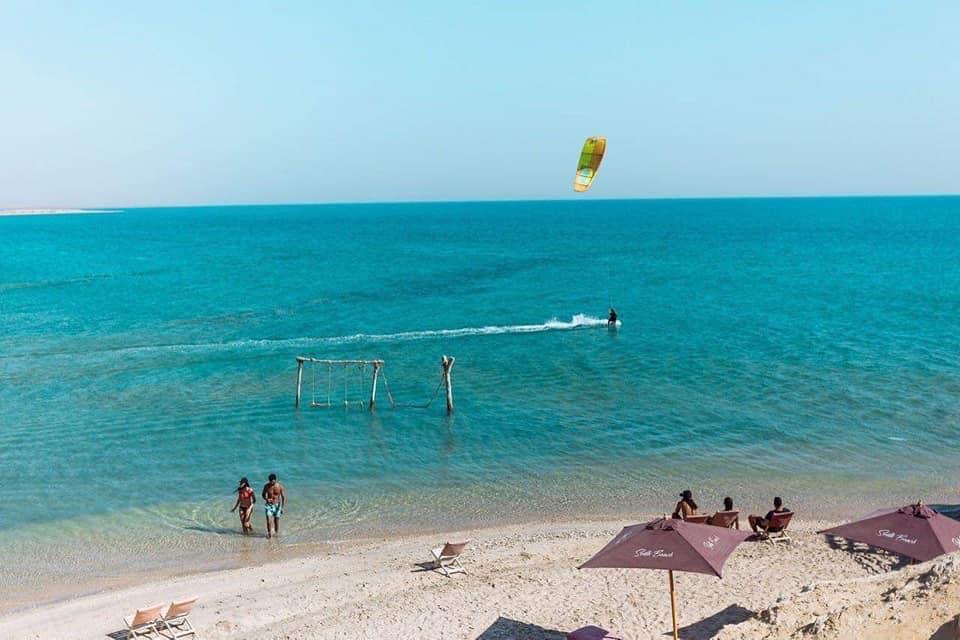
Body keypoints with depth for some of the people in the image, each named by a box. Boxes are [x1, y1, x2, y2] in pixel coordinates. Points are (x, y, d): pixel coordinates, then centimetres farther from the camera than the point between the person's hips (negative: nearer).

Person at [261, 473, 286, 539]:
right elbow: (263, 494, 7)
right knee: (268, 518, -15)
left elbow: (283, 497, -5)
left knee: (276, 520, 5)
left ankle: (276, 532, 25)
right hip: (269, 505, 1)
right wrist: (266, 499, -15)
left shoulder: (280, 487, -12)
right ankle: (269, 533, -1)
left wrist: (282, 508, -8)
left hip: (277, 505, -1)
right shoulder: (266, 486, -8)